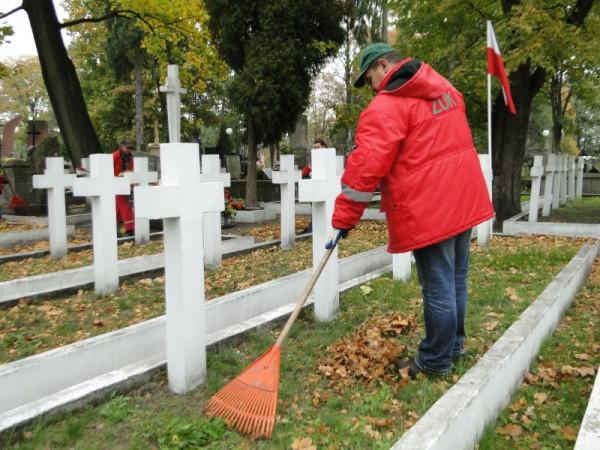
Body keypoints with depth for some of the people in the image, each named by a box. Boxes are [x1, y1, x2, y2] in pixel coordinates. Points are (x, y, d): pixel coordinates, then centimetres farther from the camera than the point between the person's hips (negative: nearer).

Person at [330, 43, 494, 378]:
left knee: (438, 287, 2)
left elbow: (366, 165, -19)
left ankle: (436, 361, 16)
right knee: (456, 279, 19)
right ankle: (454, 344, 34)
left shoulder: (387, 105, -13)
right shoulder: (444, 88, 14)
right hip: (465, 200, 9)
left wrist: (344, 218, -13)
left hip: (429, 211, -8)